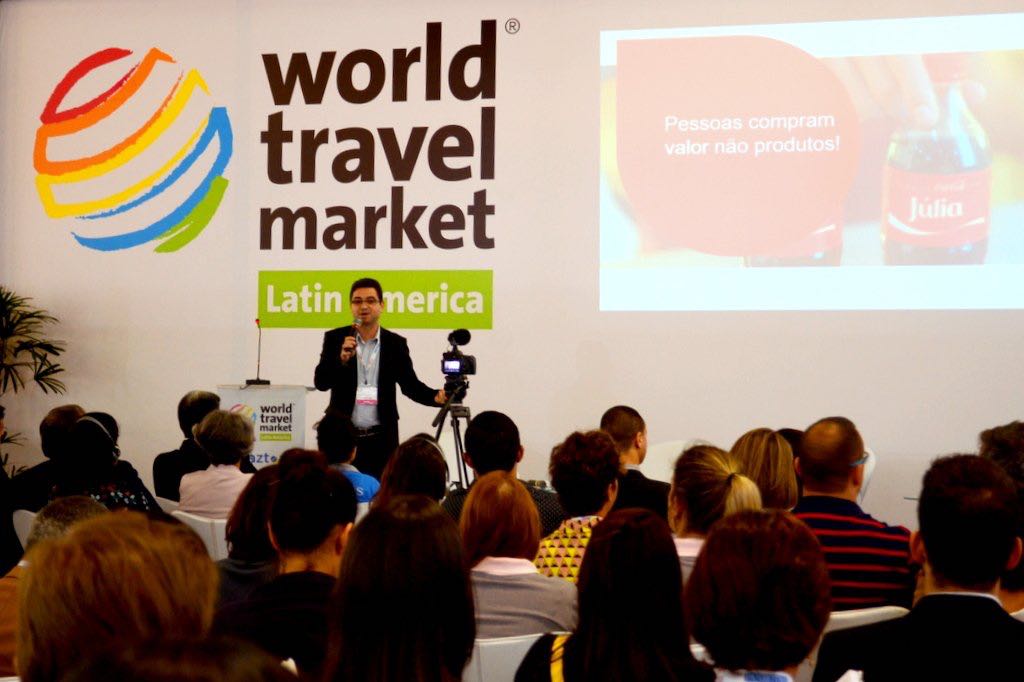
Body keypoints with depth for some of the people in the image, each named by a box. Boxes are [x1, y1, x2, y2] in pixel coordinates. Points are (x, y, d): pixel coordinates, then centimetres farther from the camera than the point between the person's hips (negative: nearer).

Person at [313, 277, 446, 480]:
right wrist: (342, 358, -17)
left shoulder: (396, 344, 6)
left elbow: (410, 384, 5)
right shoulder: (335, 339, 5)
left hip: (381, 440, 0)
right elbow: (320, 382, 0)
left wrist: (436, 396, -13)